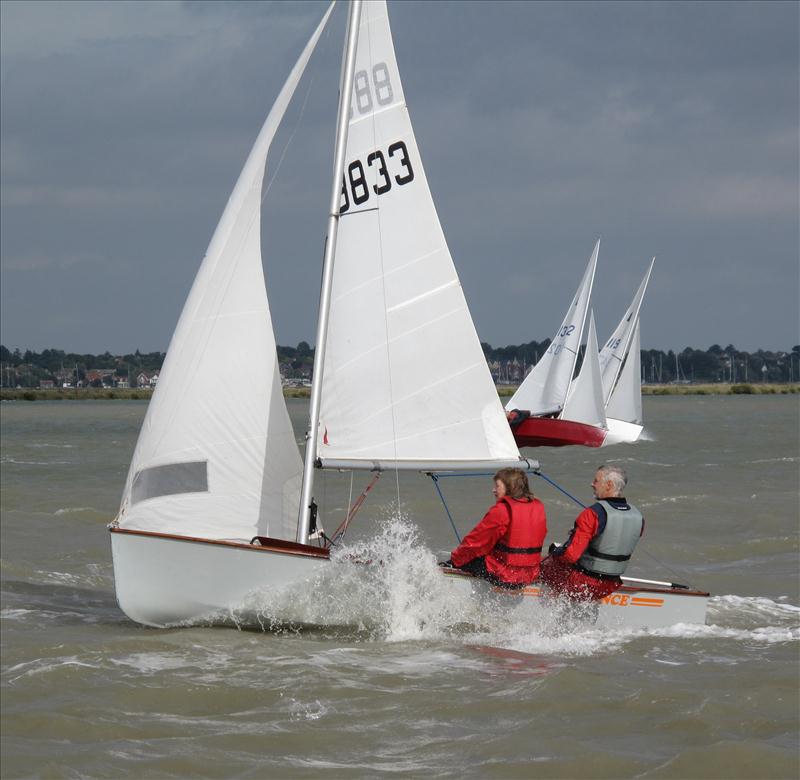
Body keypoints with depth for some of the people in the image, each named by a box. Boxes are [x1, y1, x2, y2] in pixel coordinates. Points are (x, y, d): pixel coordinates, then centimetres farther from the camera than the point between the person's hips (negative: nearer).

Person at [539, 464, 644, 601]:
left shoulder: (593, 514, -25)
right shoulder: (638, 517, -6)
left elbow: (570, 554, -26)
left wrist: (554, 551, -6)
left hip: (580, 583, -6)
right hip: (609, 587, 6)